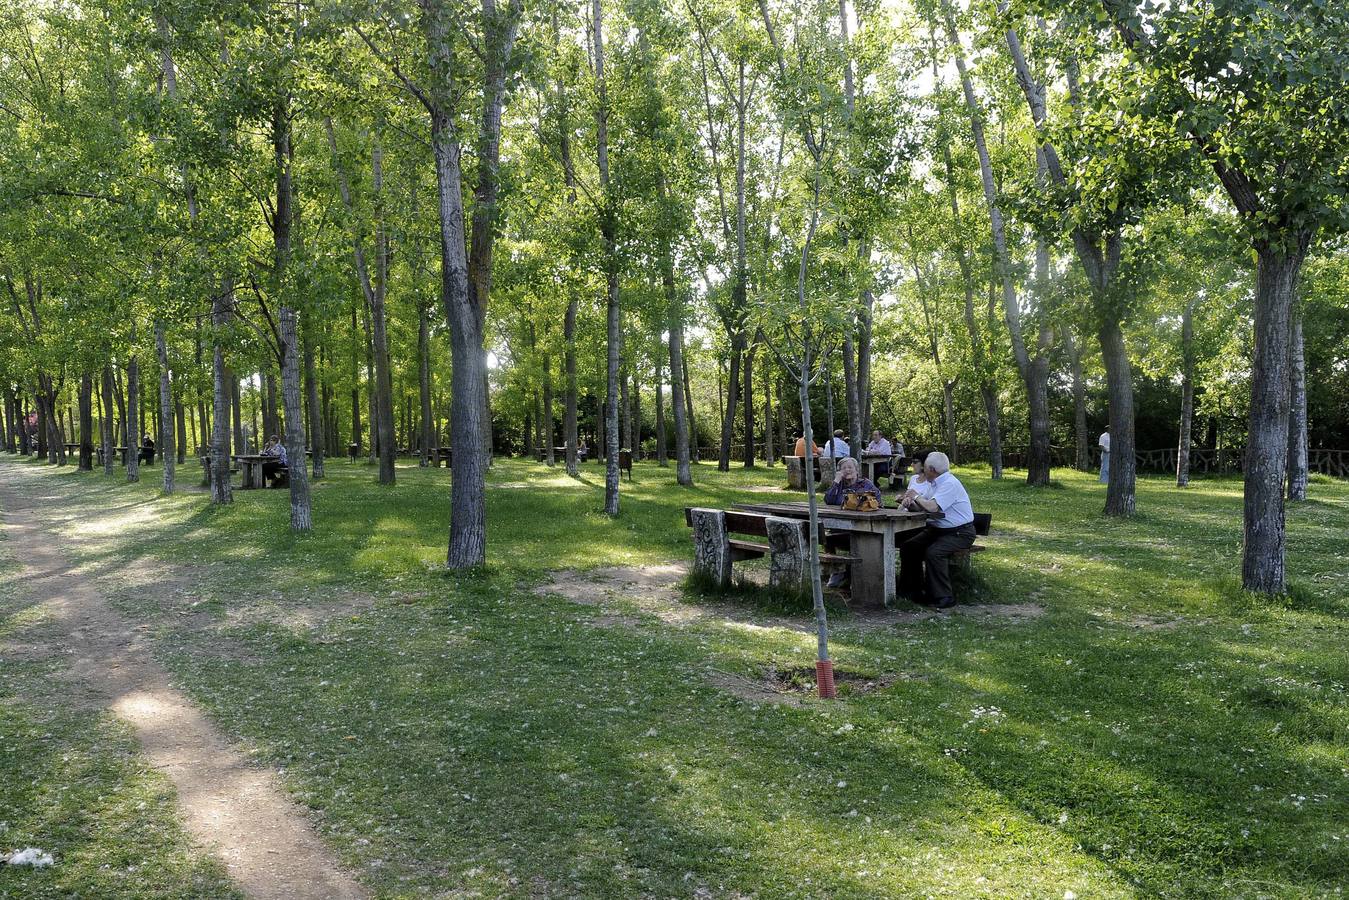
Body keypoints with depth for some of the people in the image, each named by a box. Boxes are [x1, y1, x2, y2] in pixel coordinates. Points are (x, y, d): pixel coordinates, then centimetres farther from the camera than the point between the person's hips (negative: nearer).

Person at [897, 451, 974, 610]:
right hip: (938, 529, 10)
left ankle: (943, 597, -20)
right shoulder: (934, 483, 9)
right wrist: (910, 500, -7)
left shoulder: (950, 484, -21)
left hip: (959, 533, -10)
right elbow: (923, 504, 15)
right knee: (908, 547, 2)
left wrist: (916, 496, -13)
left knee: (933, 552, -31)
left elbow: (932, 507, -31)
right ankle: (912, 589, 12)